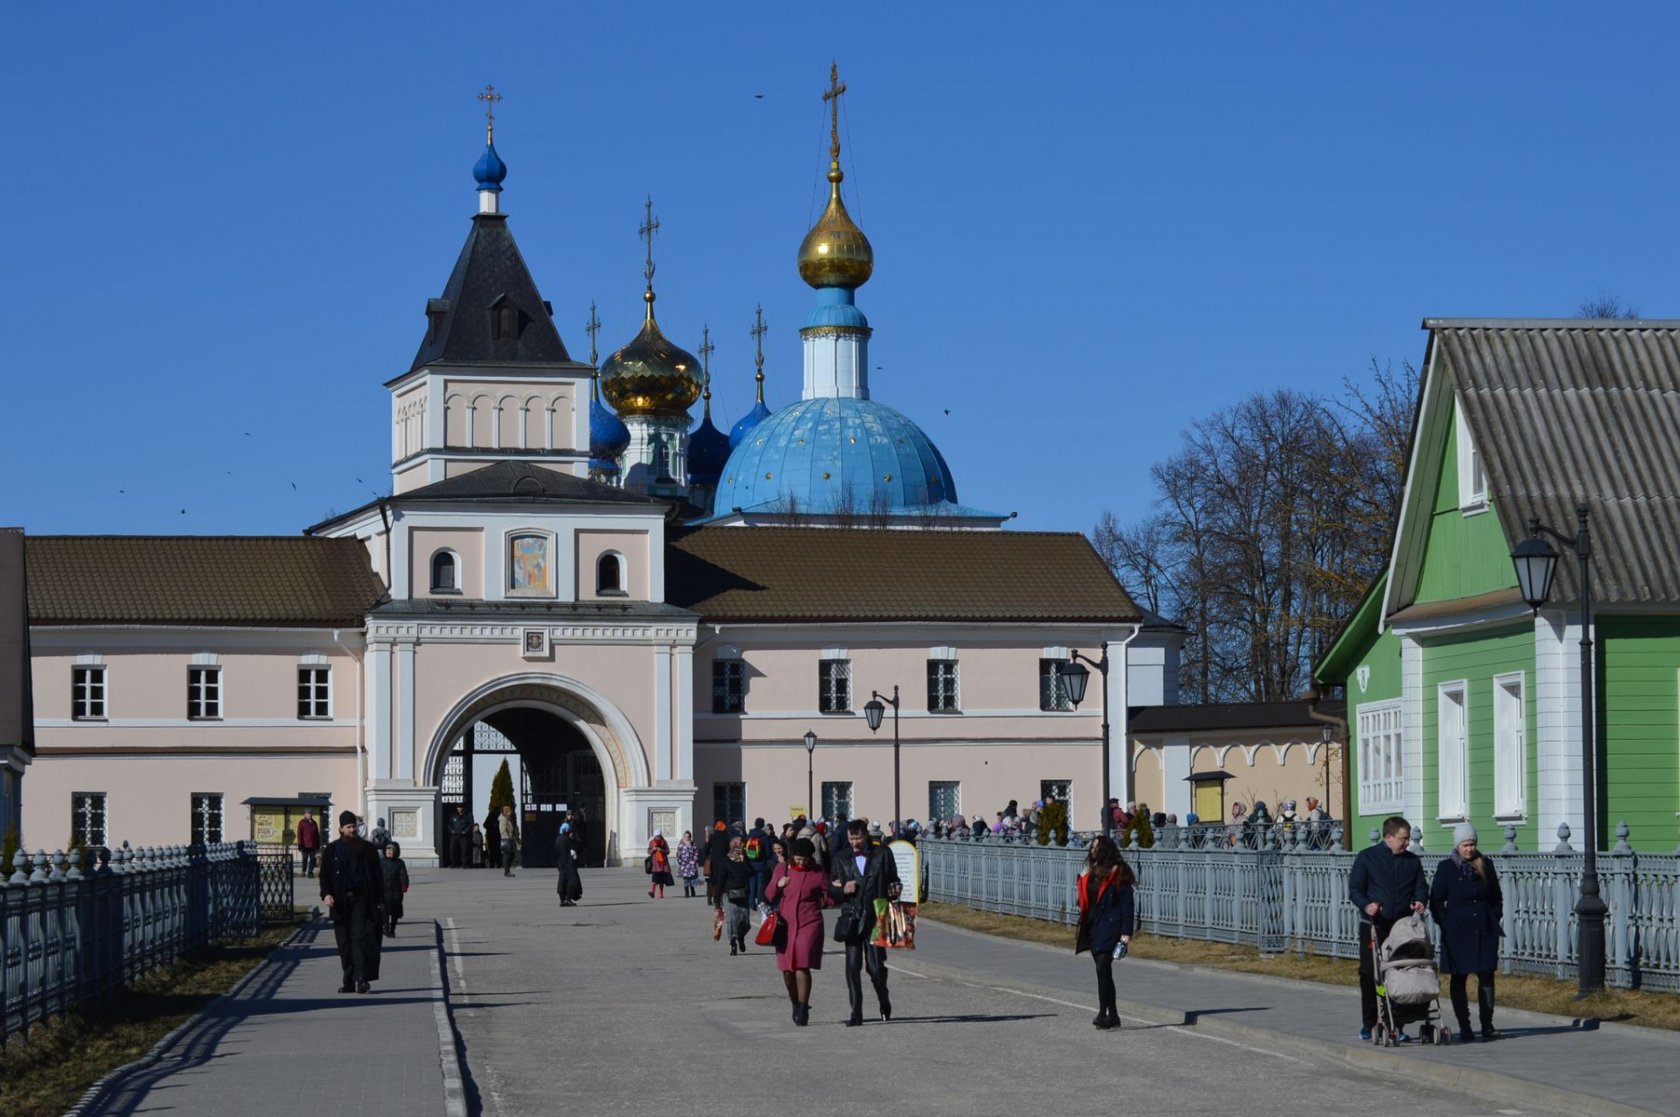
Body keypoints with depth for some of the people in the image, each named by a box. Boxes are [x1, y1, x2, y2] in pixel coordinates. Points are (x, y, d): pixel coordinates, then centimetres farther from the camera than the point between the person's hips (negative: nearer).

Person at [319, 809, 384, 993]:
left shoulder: (366, 849, 5)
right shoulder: (332, 850, 8)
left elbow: (377, 875, 6)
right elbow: (325, 874, 5)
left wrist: (379, 898, 1)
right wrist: (326, 894, -11)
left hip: (361, 900, -2)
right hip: (341, 902, 2)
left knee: (360, 937, -13)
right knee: (345, 943, 5)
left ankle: (361, 979, -19)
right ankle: (349, 982, 11)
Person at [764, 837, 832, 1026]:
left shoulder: (818, 874, 2)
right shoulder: (782, 870, 9)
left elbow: (827, 899, 5)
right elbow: (768, 897, 12)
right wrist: (777, 885, -7)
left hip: (809, 925, -3)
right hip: (785, 925, 3)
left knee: (802, 966, -14)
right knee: (787, 970, 6)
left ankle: (803, 1010, -10)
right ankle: (796, 1005, 27)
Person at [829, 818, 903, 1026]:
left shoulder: (883, 854, 6)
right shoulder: (841, 860, 11)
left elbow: (893, 881, 12)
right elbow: (831, 891, 14)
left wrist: (895, 890, -10)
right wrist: (843, 890, -6)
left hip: (876, 917, -2)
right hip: (852, 918, 2)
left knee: (876, 966, -4)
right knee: (852, 966, -3)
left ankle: (884, 1004, 23)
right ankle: (856, 1013, 2)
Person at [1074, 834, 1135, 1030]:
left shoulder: (1118, 874, -7)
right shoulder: (1090, 872, 14)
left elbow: (1128, 904, -10)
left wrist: (1126, 933, -17)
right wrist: (1082, 929, 13)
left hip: (1109, 927, -8)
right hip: (1093, 928, 8)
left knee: (1103, 968, -16)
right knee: (1103, 971, 9)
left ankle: (1103, 1013, -18)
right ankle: (1112, 1015, 15)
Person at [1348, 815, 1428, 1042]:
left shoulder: (1412, 861, 11)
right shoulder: (1367, 858, 1)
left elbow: (1421, 887, 15)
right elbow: (1355, 888, -2)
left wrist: (1419, 900, -8)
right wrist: (1366, 905, -21)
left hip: (1402, 927, 3)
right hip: (1373, 926, -2)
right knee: (1369, 974, -1)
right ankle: (1369, 1025, 8)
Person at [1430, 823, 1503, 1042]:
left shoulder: (1486, 864, 7)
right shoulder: (1447, 868, -2)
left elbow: (1496, 896, 17)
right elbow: (1436, 901, 1)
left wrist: (1494, 919, 7)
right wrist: (1446, 925, -6)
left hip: (1485, 932, 2)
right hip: (1457, 933, -2)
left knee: (1486, 976, -2)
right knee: (1459, 979, 2)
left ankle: (1487, 1025, 4)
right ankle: (1464, 1027, 8)